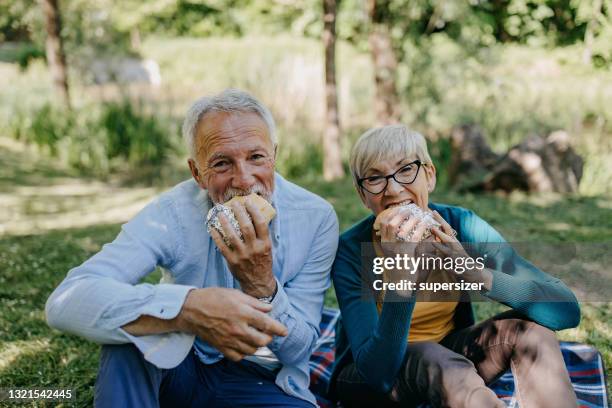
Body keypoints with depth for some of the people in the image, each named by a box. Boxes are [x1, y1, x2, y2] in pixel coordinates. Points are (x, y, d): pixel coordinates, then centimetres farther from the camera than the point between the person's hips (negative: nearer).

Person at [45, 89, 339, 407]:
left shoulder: (316, 218, -14)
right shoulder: (174, 213, -18)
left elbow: (298, 350, -11)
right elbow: (66, 302, -31)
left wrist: (261, 283, -31)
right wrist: (187, 306, -46)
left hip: (260, 382, 2)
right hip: (180, 367, -1)